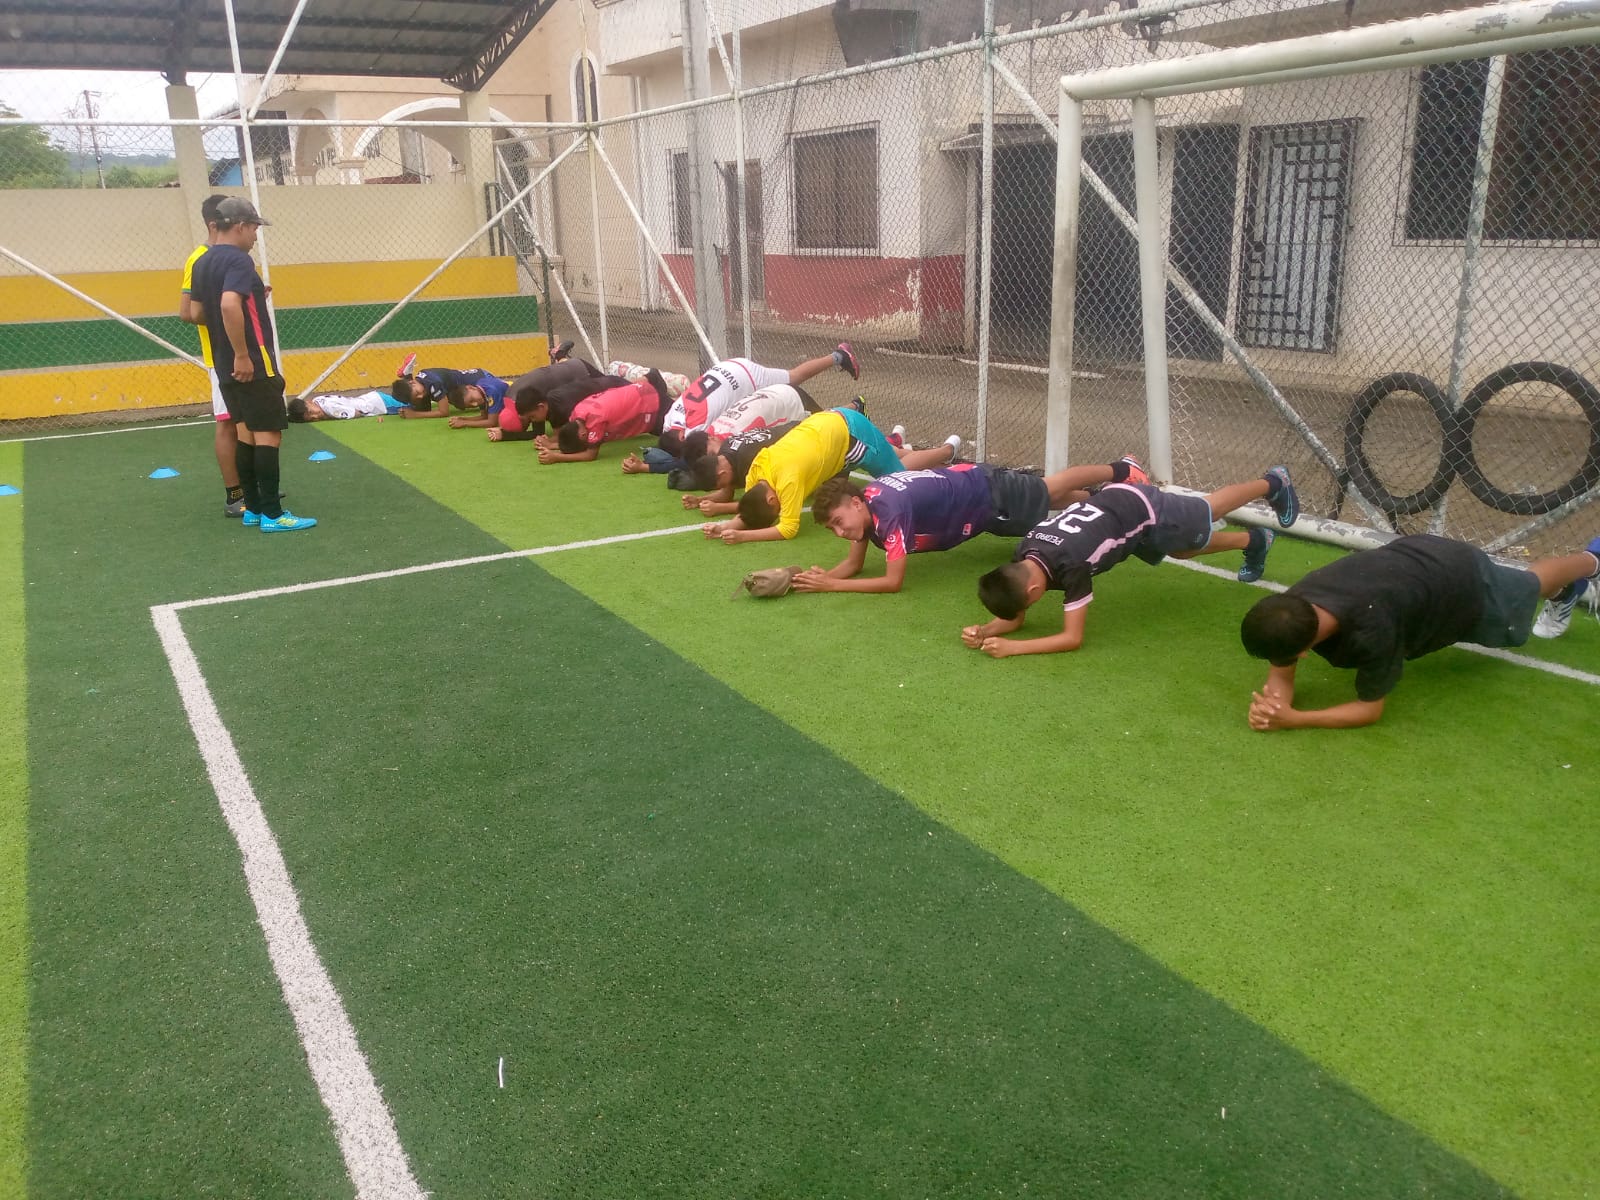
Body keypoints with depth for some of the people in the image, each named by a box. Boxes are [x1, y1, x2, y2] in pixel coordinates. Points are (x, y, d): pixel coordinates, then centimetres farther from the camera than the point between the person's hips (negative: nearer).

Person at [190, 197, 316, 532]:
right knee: (268, 434, -6)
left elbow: (200, 310, 22)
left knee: (246, 434, 13)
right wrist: (242, 355, -25)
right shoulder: (238, 260, -14)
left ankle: (253, 509, 17)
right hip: (252, 365, -9)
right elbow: (229, 305, -30)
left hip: (226, 367, 9)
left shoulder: (202, 263, 14)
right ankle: (272, 514, -7)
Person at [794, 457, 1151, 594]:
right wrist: (822, 576, -27)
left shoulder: (889, 511, -40)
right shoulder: (861, 505, -16)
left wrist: (830, 586, -40)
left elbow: (893, 581, -39)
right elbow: (854, 564, -7)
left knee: (1052, 490, 20)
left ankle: (1120, 471, 43)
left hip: (989, 493, -6)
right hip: (965, 479, 6)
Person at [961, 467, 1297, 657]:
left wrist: (1012, 647, -45)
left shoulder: (1070, 567, -41)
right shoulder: (1022, 559, -22)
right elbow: (1014, 619, -11)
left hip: (1144, 511, -5)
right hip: (1113, 498, 5)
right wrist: (985, 630, -32)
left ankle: (1273, 484, 51)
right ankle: (1253, 542, 52)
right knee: (1183, 549, 28)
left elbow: (1073, 638, -37)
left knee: (1208, 513, 23)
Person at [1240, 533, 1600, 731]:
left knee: (1527, 588, 29)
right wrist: (1271, 703, -41)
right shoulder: (1293, 607, -31)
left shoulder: (1371, 631, -47)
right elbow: (1281, 674, -18)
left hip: (1467, 585, -5)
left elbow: (1370, 709, -33)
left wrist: (1292, 720, -45)